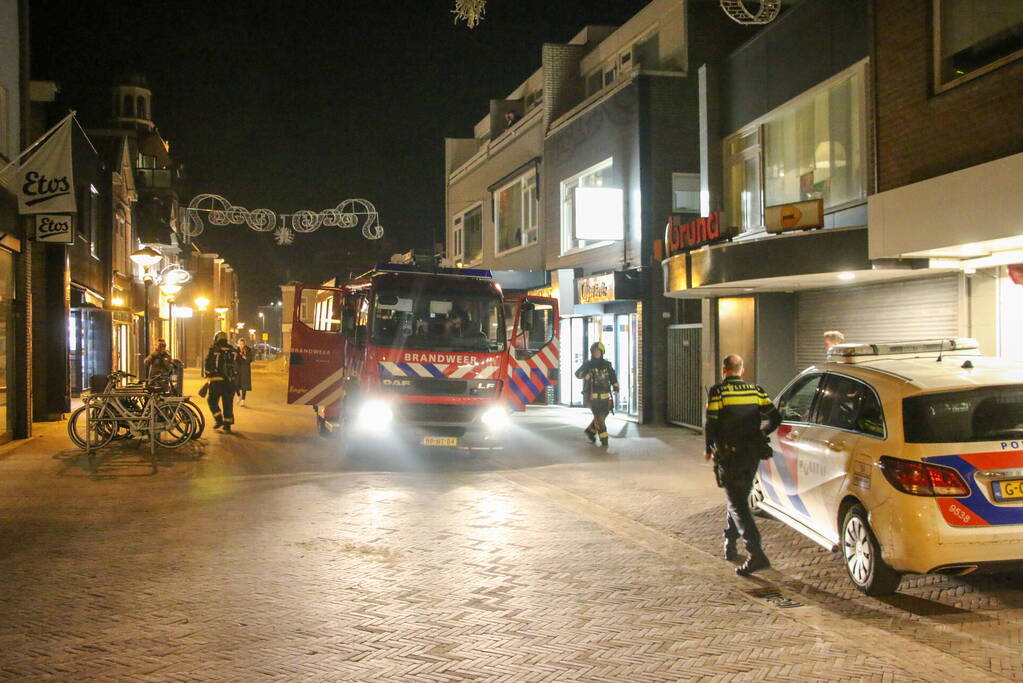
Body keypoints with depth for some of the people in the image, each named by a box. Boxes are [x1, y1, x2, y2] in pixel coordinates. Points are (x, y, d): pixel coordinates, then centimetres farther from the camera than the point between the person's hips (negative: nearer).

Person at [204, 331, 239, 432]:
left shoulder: (213, 351, -3)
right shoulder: (233, 351, 8)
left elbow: (207, 366, -1)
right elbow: (238, 366, 11)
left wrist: (206, 376, 16)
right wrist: (237, 383, 18)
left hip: (216, 380, -3)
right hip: (231, 381, 3)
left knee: (212, 401, 12)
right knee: (228, 403, 9)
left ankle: (219, 420, -1)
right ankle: (227, 424, 9)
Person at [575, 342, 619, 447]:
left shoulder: (607, 365, 7)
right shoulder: (588, 365, -2)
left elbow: (613, 376, 16)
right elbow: (577, 373, -12)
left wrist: (615, 388, 1)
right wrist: (584, 375, -34)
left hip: (605, 396, 4)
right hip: (592, 396, -4)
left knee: (602, 416, 11)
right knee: (599, 418, -9)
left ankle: (590, 431, 34)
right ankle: (604, 440, -2)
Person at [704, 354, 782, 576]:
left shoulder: (717, 392, -6)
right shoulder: (756, 390, 8)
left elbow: (711, 424, -11)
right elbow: (775, 418, 3)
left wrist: (709, 449, 5)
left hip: (729, 456, -5)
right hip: (752, 455, 5)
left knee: (738, 504, -7)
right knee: (739, 498, 22)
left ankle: (757, 554, -20)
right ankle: (730, 545, 33)